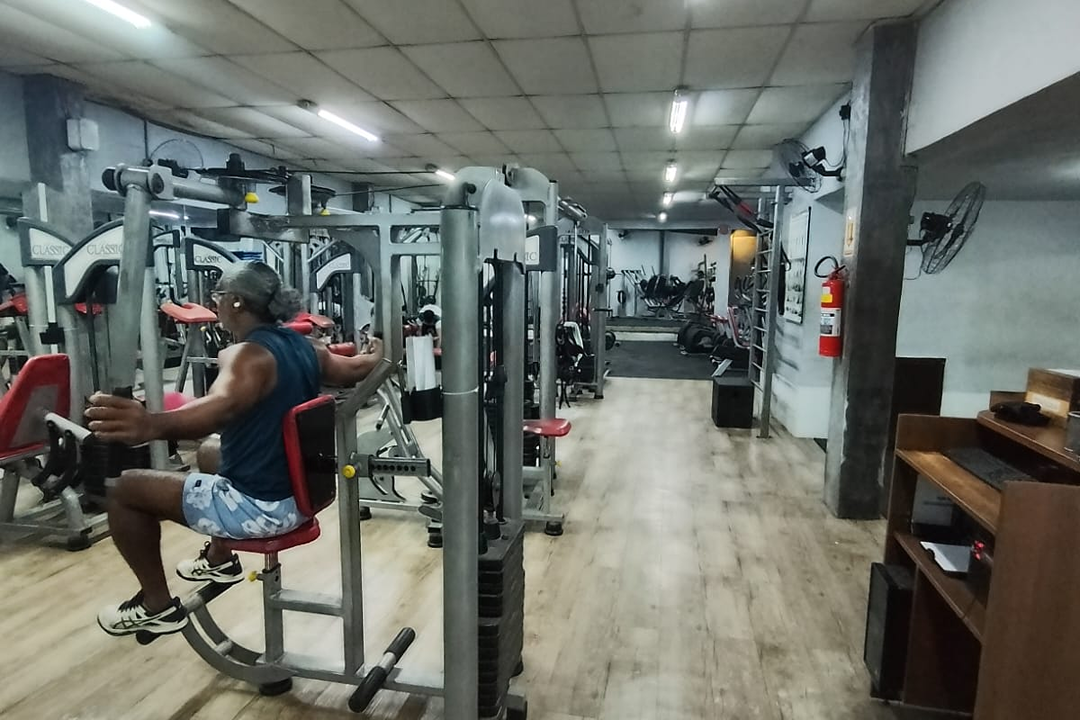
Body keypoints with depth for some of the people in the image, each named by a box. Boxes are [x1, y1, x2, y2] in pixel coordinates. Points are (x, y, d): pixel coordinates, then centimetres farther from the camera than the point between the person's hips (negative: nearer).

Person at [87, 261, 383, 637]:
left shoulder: (247, 355, -21)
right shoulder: (304, 347, 3)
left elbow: (222, 407, -43)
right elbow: (356, 369, 20)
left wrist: (150, 426, -61)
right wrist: (377, 353, 42)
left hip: (258, 508, -9)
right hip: (299, 495, 9)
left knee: (125, 489, 6)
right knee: (209, 452, 34)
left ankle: (157, 606, 19)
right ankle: (220, 560, 46)